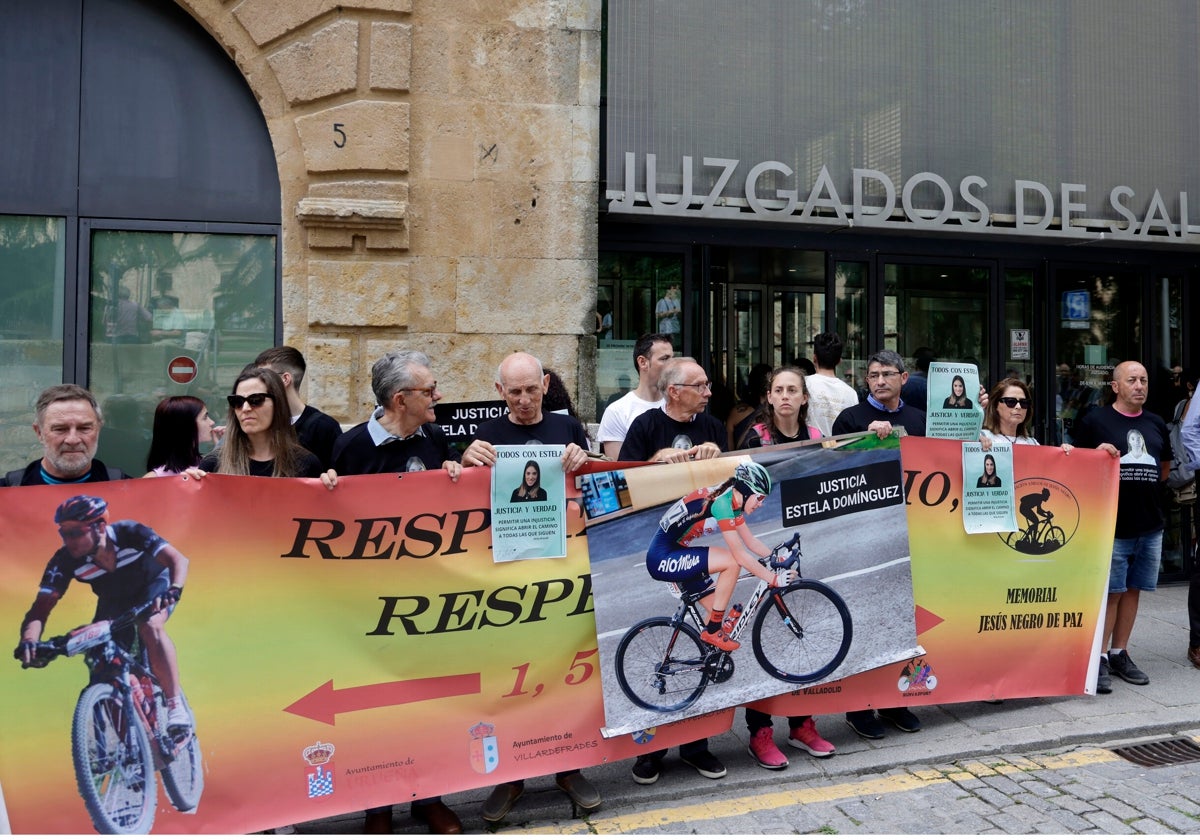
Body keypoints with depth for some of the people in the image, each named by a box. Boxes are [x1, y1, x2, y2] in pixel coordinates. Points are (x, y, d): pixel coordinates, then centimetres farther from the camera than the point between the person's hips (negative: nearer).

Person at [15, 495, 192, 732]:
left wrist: (174, 590, -59)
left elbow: (178, 559, -39)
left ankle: (176, 704, -28)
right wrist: (29, 641, -48)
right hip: (114, 600, 4)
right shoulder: (65, 561, -26)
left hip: (153, 586, -4)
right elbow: (41, 609, -27)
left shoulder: (129, 533, -34)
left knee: (150, 626, -34)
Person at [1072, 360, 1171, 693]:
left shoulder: (1156, 424, 13)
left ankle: (1119, 654, 23)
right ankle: (1098, 659, 5)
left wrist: (1146, 484, 12)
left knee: (1133, 590, 11)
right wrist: (1098, 454, -19)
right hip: (1111, 524, -5)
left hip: (1150, 525, 5)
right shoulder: (1095, 421, -3)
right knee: (1110, 592, -3)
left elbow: (1164, 467, 27)